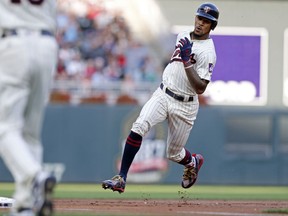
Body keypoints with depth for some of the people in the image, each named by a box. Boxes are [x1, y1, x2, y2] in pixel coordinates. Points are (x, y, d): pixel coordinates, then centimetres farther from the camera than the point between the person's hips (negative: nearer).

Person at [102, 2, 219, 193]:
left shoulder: (207, 52, -16)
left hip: (184, 105, -5)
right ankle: (121, 179, -23)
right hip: (162, 95, 5)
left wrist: (187, 63, -29)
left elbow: (200, 88, -23)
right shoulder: (183, 36, 6)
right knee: (138, 127, -21)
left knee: (174, 154, 6)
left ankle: (193, 162, 44)